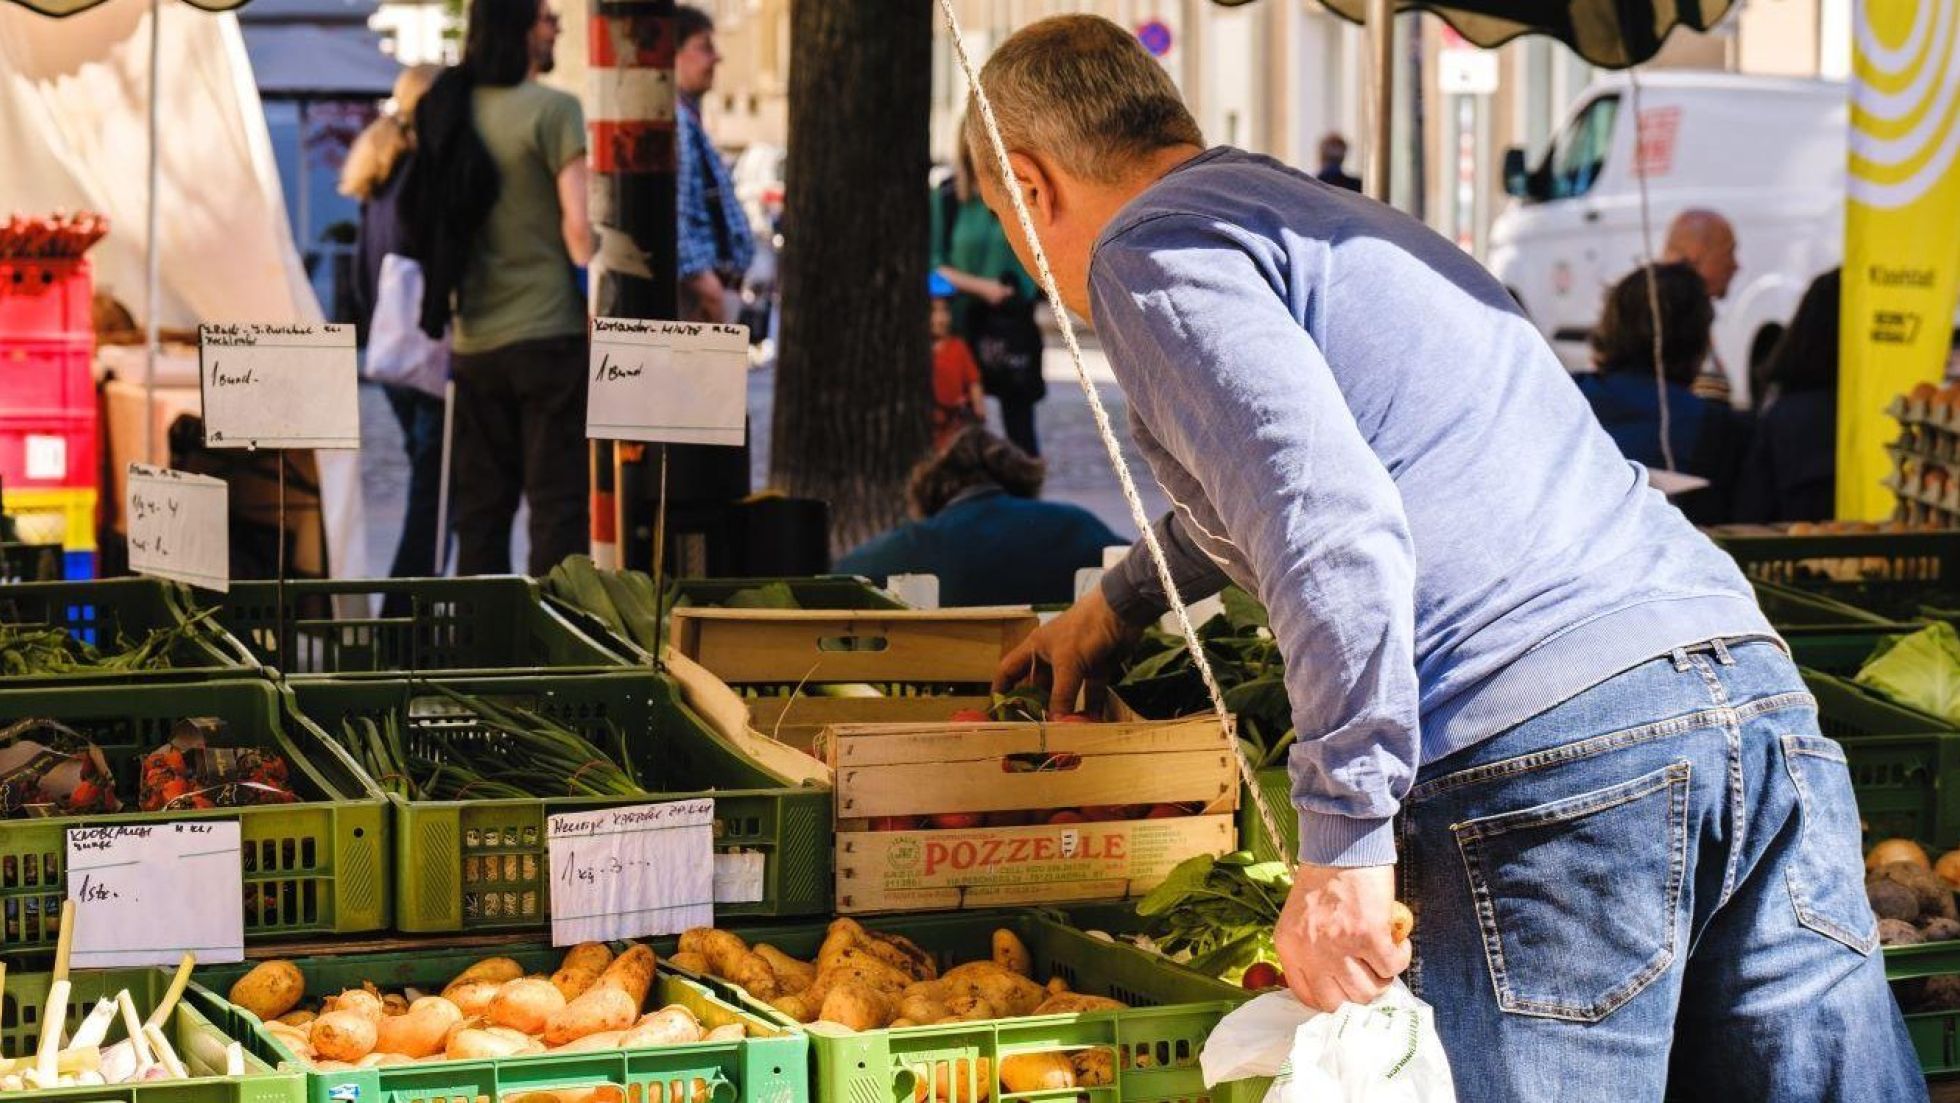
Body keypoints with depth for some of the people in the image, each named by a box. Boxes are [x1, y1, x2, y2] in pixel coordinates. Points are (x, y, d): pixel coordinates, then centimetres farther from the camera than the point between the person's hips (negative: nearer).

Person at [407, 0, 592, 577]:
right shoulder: (552, 109, -10)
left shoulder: (449, 112, 9)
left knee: (480, 503, 11)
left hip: (474, 339, 6)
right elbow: (578, 223, -16)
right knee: (557, 498, -3)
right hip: (548, 330, -6)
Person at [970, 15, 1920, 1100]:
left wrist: (1346, 846, -16)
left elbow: (1331, 523, -15)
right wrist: (1120, 599, 64)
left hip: (1548, 753, -9)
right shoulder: (1339, 219, 31)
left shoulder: (1150, 248, 2)